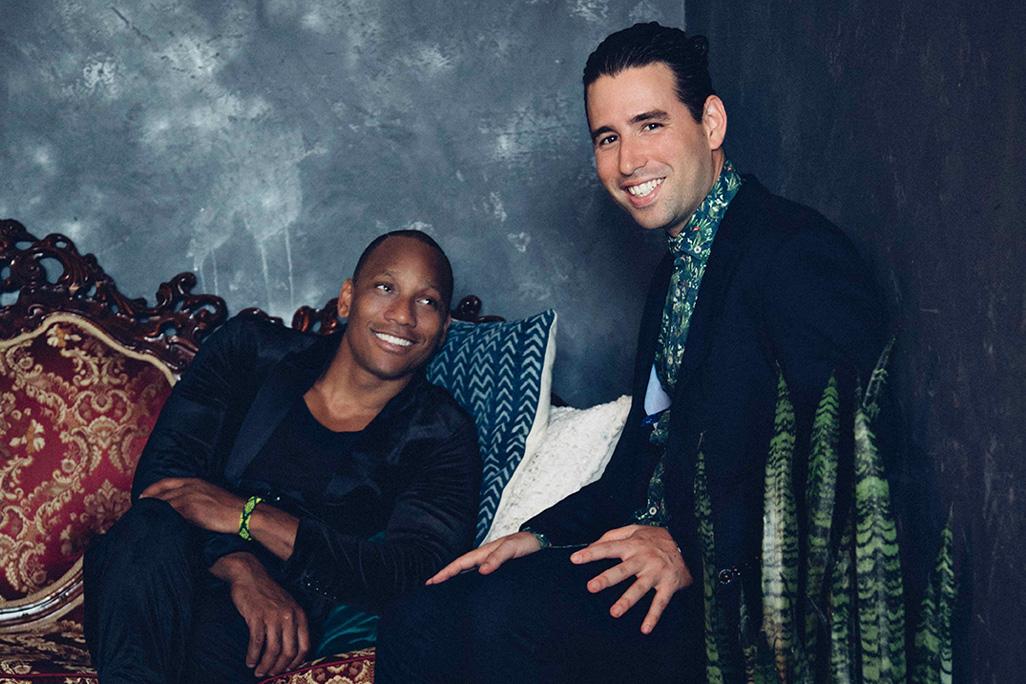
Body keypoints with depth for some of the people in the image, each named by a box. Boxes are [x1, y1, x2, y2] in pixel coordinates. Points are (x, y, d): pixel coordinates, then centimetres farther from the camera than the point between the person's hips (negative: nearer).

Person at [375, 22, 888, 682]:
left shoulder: (799, 255, -12)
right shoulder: (675, 274, 20)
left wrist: (702, 552, -22)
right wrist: (543, 536, 6)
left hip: (742, 595, -8)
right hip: (664, 549, 8)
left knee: (506, 613, -28)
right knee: (419, 622, -7)